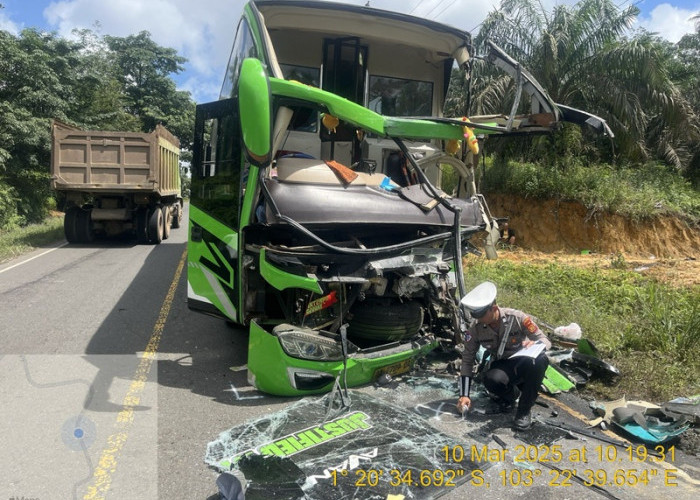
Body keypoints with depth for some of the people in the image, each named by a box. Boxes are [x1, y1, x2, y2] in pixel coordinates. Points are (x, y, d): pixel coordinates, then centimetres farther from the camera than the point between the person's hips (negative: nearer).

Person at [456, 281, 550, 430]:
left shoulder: (517, 318, -19)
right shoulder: (475, 328, -13)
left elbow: (546, 341, -11)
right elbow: (467, 360, -7)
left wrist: (534, 344, -37)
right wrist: (464, 395, -12)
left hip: (524, 364, -1)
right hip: (501, 367, 1)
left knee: (539, 360, -37)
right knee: (490, 380, -35)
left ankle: (524, 411, -19)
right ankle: (512, 391, 3)